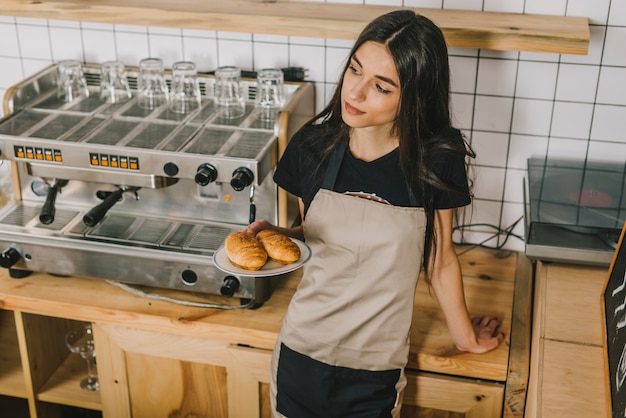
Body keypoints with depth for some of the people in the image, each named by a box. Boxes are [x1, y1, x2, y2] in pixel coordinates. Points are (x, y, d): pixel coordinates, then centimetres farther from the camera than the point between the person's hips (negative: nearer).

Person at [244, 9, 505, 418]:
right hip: (301, 352, 2)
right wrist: (274, 234, -16)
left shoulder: (435, 161, -16)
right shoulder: (314, 144, -10)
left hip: (377, 369, -2)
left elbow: (440, 259, -3)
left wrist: (466, 337, 8)